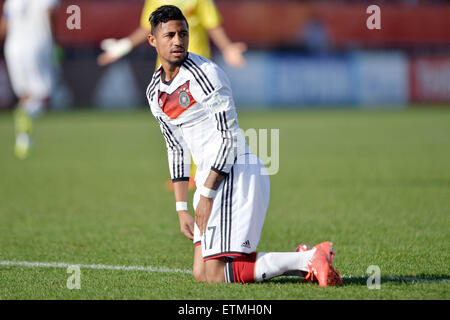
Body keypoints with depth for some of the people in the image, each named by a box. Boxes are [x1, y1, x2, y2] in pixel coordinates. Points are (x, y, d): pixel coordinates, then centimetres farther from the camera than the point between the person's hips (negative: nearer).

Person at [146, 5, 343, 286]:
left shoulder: (205, 73, -12)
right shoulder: (156, 92, 14)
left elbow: (228, 138, -16)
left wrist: (206, 195, -16)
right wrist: (182, 209, 16)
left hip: (235, 173, -9)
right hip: (211, 177, 9)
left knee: (215, 275, -17)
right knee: (201, 273, 5)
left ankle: (309, 260, -12)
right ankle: (305, 260, 8)